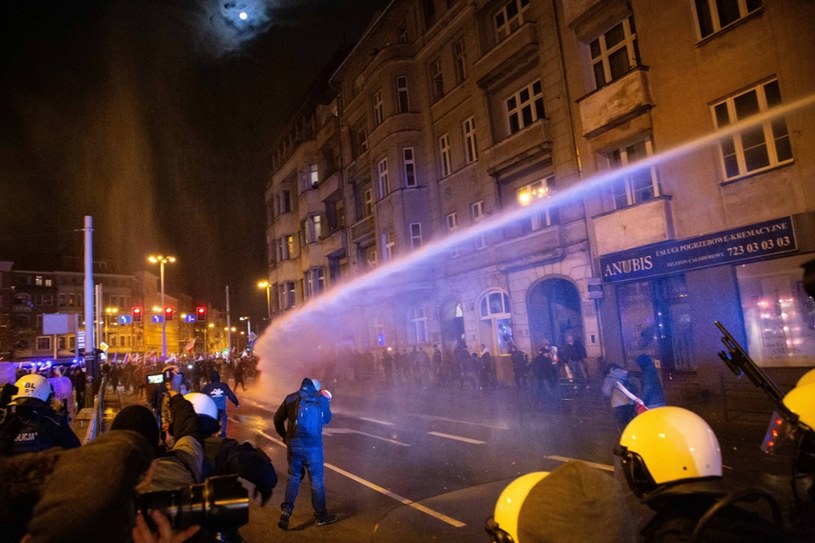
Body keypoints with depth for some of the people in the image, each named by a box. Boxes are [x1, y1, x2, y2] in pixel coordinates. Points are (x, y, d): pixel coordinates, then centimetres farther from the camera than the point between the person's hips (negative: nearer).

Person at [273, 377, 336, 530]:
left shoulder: (291, 398, 3)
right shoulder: (321, 399, -1)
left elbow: (278, 419, 6)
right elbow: (327, 419, 13)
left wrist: (284, 436, 20)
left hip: (293, 444, 2)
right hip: (312, 445, -2)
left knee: (293, 477, 19)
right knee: (317, 479, 10)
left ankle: (286, 512, 13)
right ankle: (321, 515, 21)